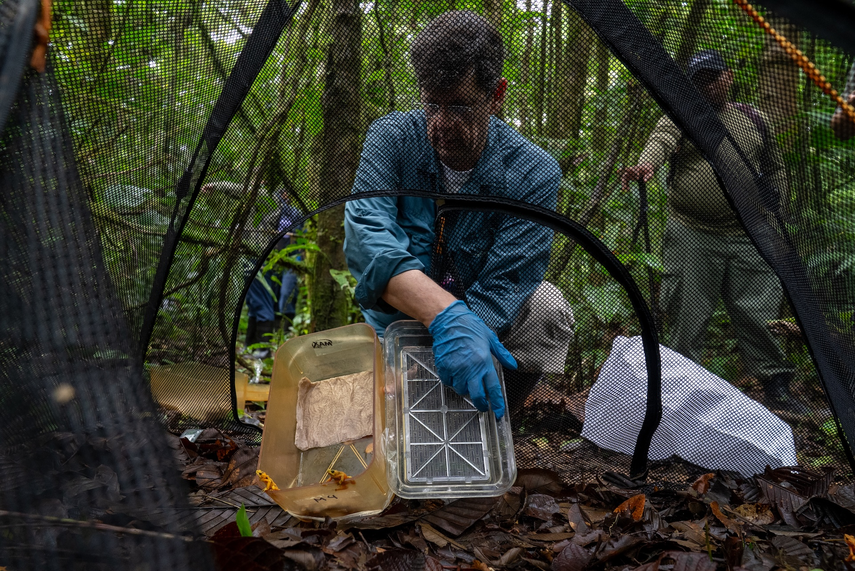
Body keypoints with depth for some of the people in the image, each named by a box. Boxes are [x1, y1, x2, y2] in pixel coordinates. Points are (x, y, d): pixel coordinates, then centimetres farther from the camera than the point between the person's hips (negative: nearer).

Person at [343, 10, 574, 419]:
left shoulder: (533, 174, -20)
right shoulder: (391, 139, -18)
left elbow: (502, 287, -25)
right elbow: (366, 233, -35)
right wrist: (445, 315, -51)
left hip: (490, 318, 0)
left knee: (546, 310, -29)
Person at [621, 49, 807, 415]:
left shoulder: (753, 119, 16)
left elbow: (774, 169, 25)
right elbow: (661, 141, -18)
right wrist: (646, 165, -40)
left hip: (748, 237, 3)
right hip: (691, 236, -3)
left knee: (760, 313, 5)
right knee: (688, 315, 2)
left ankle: (777, 387, 17)